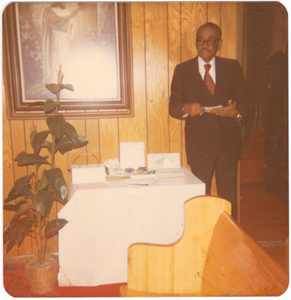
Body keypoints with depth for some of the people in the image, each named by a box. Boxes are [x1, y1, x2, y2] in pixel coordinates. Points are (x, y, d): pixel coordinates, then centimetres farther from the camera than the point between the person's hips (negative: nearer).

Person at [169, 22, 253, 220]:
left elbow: (247, 102, 5)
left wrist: (237, 112, -18)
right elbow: (173, 107, 2)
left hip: (228, 142, 1)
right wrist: (186, 108, -21)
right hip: (199, 143, -1)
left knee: (229, 196, 9)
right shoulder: (183, 70, 6)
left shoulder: (232, 67, 8)